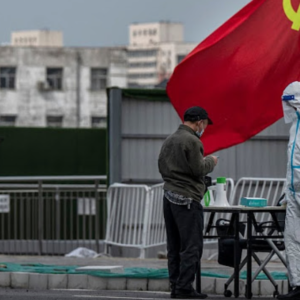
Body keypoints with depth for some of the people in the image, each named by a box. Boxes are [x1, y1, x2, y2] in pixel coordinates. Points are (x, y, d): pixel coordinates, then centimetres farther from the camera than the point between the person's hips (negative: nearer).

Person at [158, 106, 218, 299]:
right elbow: (199, 169, -15)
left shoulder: (169, 140, 15)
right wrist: (211, 162, 2)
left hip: (169, 196, 9)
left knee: (174, 246, 11)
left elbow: (162, 167, 18)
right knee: (192, 246, -6)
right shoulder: (192, 141, -13)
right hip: (187, 199, -9)